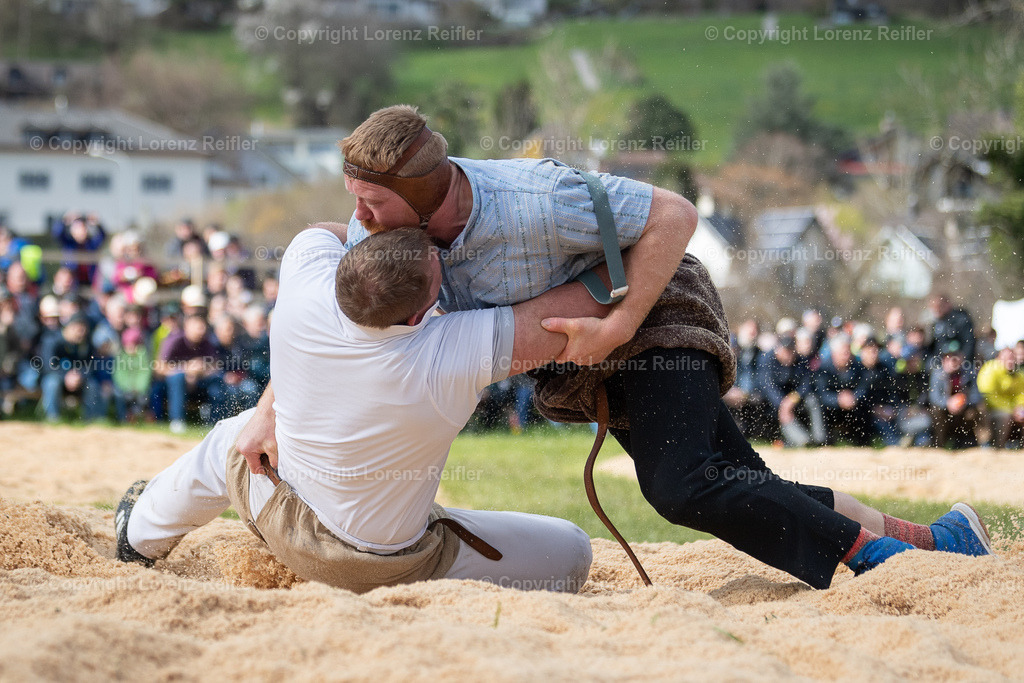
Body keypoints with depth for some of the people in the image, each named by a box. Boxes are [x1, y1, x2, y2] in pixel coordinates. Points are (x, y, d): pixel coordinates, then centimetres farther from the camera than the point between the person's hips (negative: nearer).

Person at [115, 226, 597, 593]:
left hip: (276, 515, 5)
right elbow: (580, 309, -32)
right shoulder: (452, 356, -37)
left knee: (232, 441, 39)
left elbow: (322, 230, 1)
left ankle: (142, 536, 62)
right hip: (383, 566, -5)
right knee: (568, 554, 3)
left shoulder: (305, 289, -25)